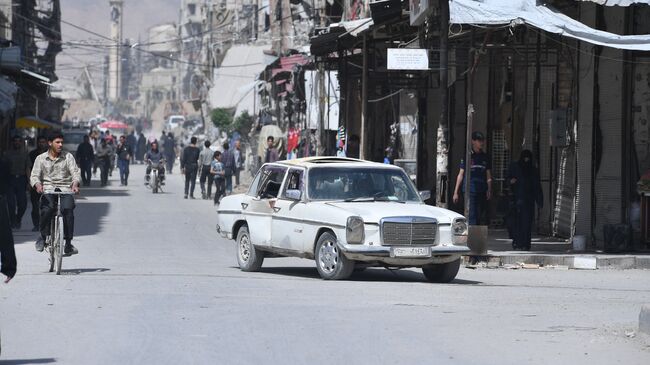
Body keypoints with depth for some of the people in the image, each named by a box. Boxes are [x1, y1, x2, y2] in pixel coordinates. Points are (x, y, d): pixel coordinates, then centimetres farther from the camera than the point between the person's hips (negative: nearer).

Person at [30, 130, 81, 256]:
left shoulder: (68, 157, 8)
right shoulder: (41, 158, 9)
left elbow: (75, 172, -1)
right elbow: (34, 176, 2)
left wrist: (75, 183, -23)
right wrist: (38, 185, -22)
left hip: (65, 189, 0)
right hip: (48, 190, 0)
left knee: (68, 209, -30)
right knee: (46, 209, -31)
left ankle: (68, 243, -22)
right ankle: (43, 237, -6)